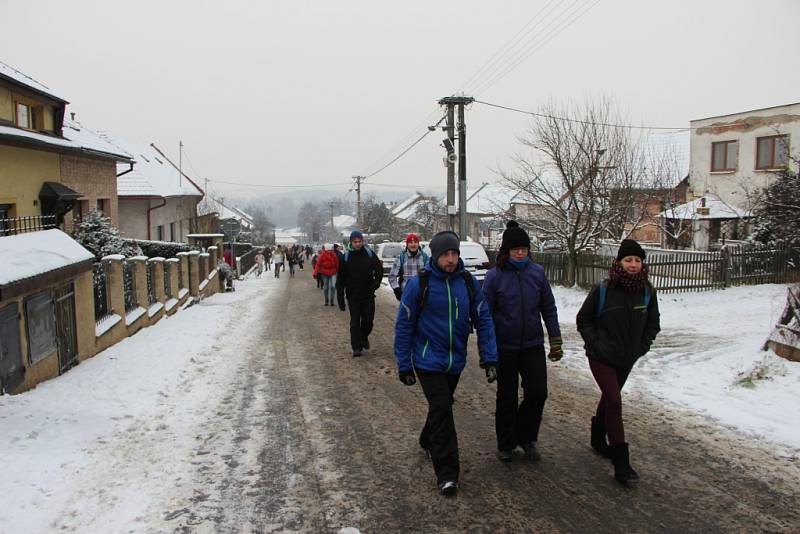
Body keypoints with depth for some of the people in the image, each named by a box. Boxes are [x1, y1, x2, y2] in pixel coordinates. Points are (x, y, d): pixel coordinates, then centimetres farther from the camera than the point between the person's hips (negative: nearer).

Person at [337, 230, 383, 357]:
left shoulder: (370, 254, -1)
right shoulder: (346, 257, -3)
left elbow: (379, 269, 9)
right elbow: (340, 280, -1)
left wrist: (377, 282, -11)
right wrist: (340, 299, -5)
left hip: (368, 294, 1)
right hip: (353, 295, -1)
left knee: (368, 319, 4)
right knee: (355, 321, 0)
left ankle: (364, 337, 32)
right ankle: (357, 347, 6)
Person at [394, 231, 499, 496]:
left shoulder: (468, 282, -3)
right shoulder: (419, 284, -14)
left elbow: (483, 320, 1)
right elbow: (404, 325, -9)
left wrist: (489, 358, -5)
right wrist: (404, 365, -7)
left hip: (456, 361, 5)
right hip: (429, 361, -4)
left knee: (442, 406, 20)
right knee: (441, 410, -9)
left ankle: (428, 442, 47)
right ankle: (446, 474, 0)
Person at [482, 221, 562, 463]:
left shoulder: (537, 272, -2)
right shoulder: (494, 276, -11)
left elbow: (548, 307, 5)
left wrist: (556, 341, 5)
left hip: (533, 345, 2)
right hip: (505, 348, -2)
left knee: (537, 393, 0)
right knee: (507, 397, 10)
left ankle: (526, 437, 26)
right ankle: (505, 444, 29)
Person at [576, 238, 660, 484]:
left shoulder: (647, 291, -3)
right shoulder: (603, 289, -14)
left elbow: (653, 322, 12)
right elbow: (583, 319, -3)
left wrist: (642, 346, 2)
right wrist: (595, 344, -11)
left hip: (627, 358, 5)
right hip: (602, 358, -5)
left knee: (609, 397, 20)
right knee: (614, 401, -12)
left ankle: (598, 438, 42)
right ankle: (621, 462, -8)